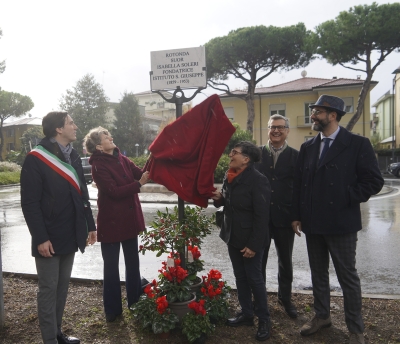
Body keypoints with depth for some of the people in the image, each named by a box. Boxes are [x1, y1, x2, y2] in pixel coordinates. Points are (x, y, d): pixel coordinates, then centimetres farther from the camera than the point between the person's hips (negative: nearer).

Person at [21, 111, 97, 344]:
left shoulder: (73, 156, 10)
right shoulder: (36, 159, -11)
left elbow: (82, 194, 13)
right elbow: (29, 203, -14)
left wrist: (90, 225, 11)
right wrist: (41, 238, -18)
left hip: (70, 236, 7)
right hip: (50, 238, -6)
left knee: (62, 287, 15)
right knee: (49, 289, 4)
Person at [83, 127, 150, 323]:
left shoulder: (121, 159, 6)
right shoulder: (98, 166, -15)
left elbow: (140, 173, -1)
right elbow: (114, 192, -22)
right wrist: (139, 184, -24)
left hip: (129, 219, 7)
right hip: (111, 222, -7)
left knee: (133, 262, 16)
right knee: (111, 267, 6)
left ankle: (135, 303, 32)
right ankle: (112, 310, 21)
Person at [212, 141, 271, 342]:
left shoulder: (257, 180, -18)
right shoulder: (229, 176, 5)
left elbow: (261, 216, -19)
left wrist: (254, 244, -20)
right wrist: (219, 198, -4)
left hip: (250, 239, -7)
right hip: (232, 236, 7)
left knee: (254, 278, 4)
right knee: (240, 277, 15)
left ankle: (264, 319, 21)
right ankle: (246, 314, 31)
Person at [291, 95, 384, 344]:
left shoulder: (358, 144, -6)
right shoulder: (307, 147, 9)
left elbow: (374, 181, -7)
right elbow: (299, 183, 10)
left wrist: (347, 200, -11)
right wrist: (298, 215, 6)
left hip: (341, 223, -5)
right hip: (313, 223, 5)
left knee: (348, 276, 7)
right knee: (318, 273, 16)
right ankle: (322, 316, 34)